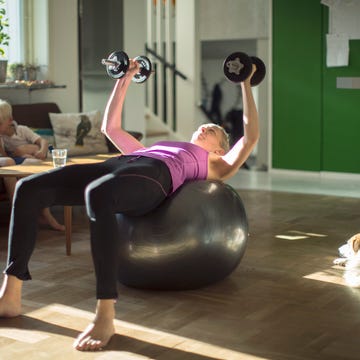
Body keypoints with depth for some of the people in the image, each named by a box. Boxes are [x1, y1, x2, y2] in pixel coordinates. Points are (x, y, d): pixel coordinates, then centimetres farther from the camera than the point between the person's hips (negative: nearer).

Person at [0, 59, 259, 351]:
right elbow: (111, 127, 47)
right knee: (28, 188, -18)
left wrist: (246, 84, 21)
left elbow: (250, 137, 18)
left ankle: (105, 316, -42)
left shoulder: (217, 165, 31)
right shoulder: (152, 149, 44)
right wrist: (124, 80, 47)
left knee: (98, 193, -42)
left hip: (153, 176, -6)